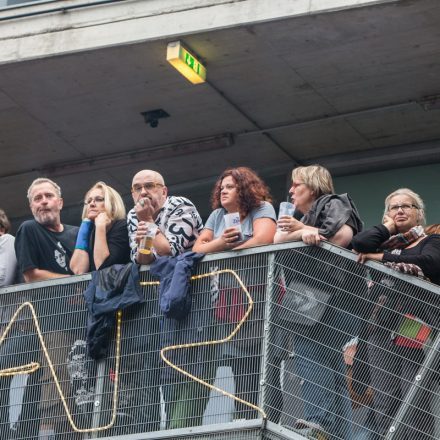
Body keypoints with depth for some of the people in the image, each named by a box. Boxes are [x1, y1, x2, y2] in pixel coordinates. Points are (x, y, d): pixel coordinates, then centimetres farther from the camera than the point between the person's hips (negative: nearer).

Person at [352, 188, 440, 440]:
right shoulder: (385, 242, 18)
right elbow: (359, 243, -2)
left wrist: (382, 257, -9)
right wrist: (388, 228, 10)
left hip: (417, 330, -4)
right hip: (382, 329, 4)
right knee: (384, 401, 1)